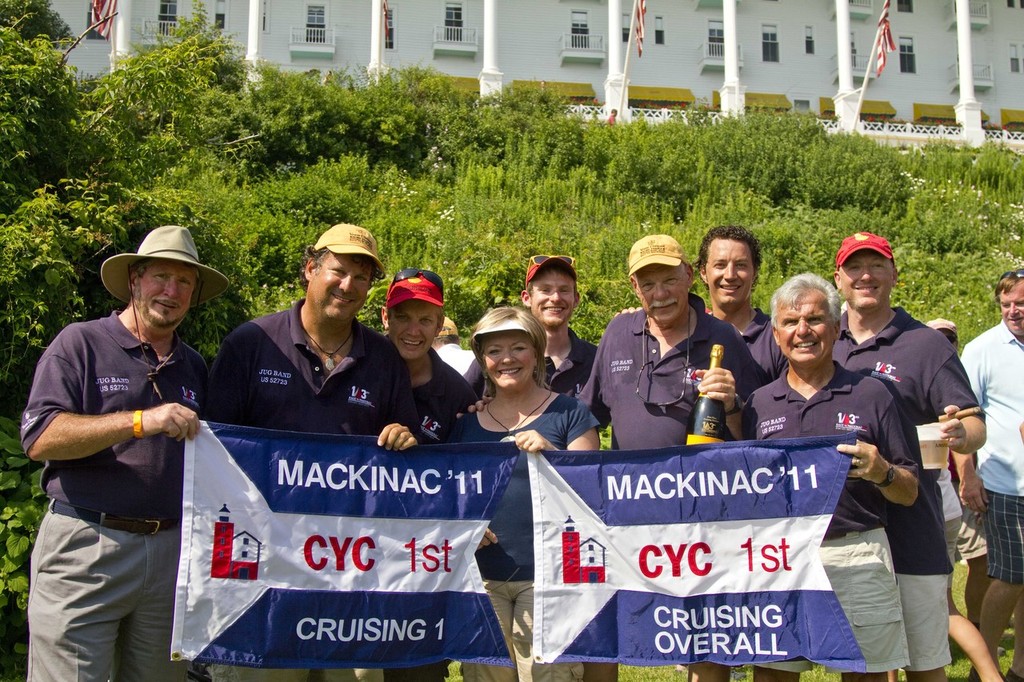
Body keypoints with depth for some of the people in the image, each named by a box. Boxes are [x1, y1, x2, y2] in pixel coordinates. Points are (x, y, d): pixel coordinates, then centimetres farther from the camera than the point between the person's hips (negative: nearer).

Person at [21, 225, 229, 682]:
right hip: (85, 548, -4)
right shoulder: (80, 344, 0)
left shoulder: (194, 367, 15)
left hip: (170, 553, 5)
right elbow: (39, 438, -12)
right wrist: (140, 421, -22)